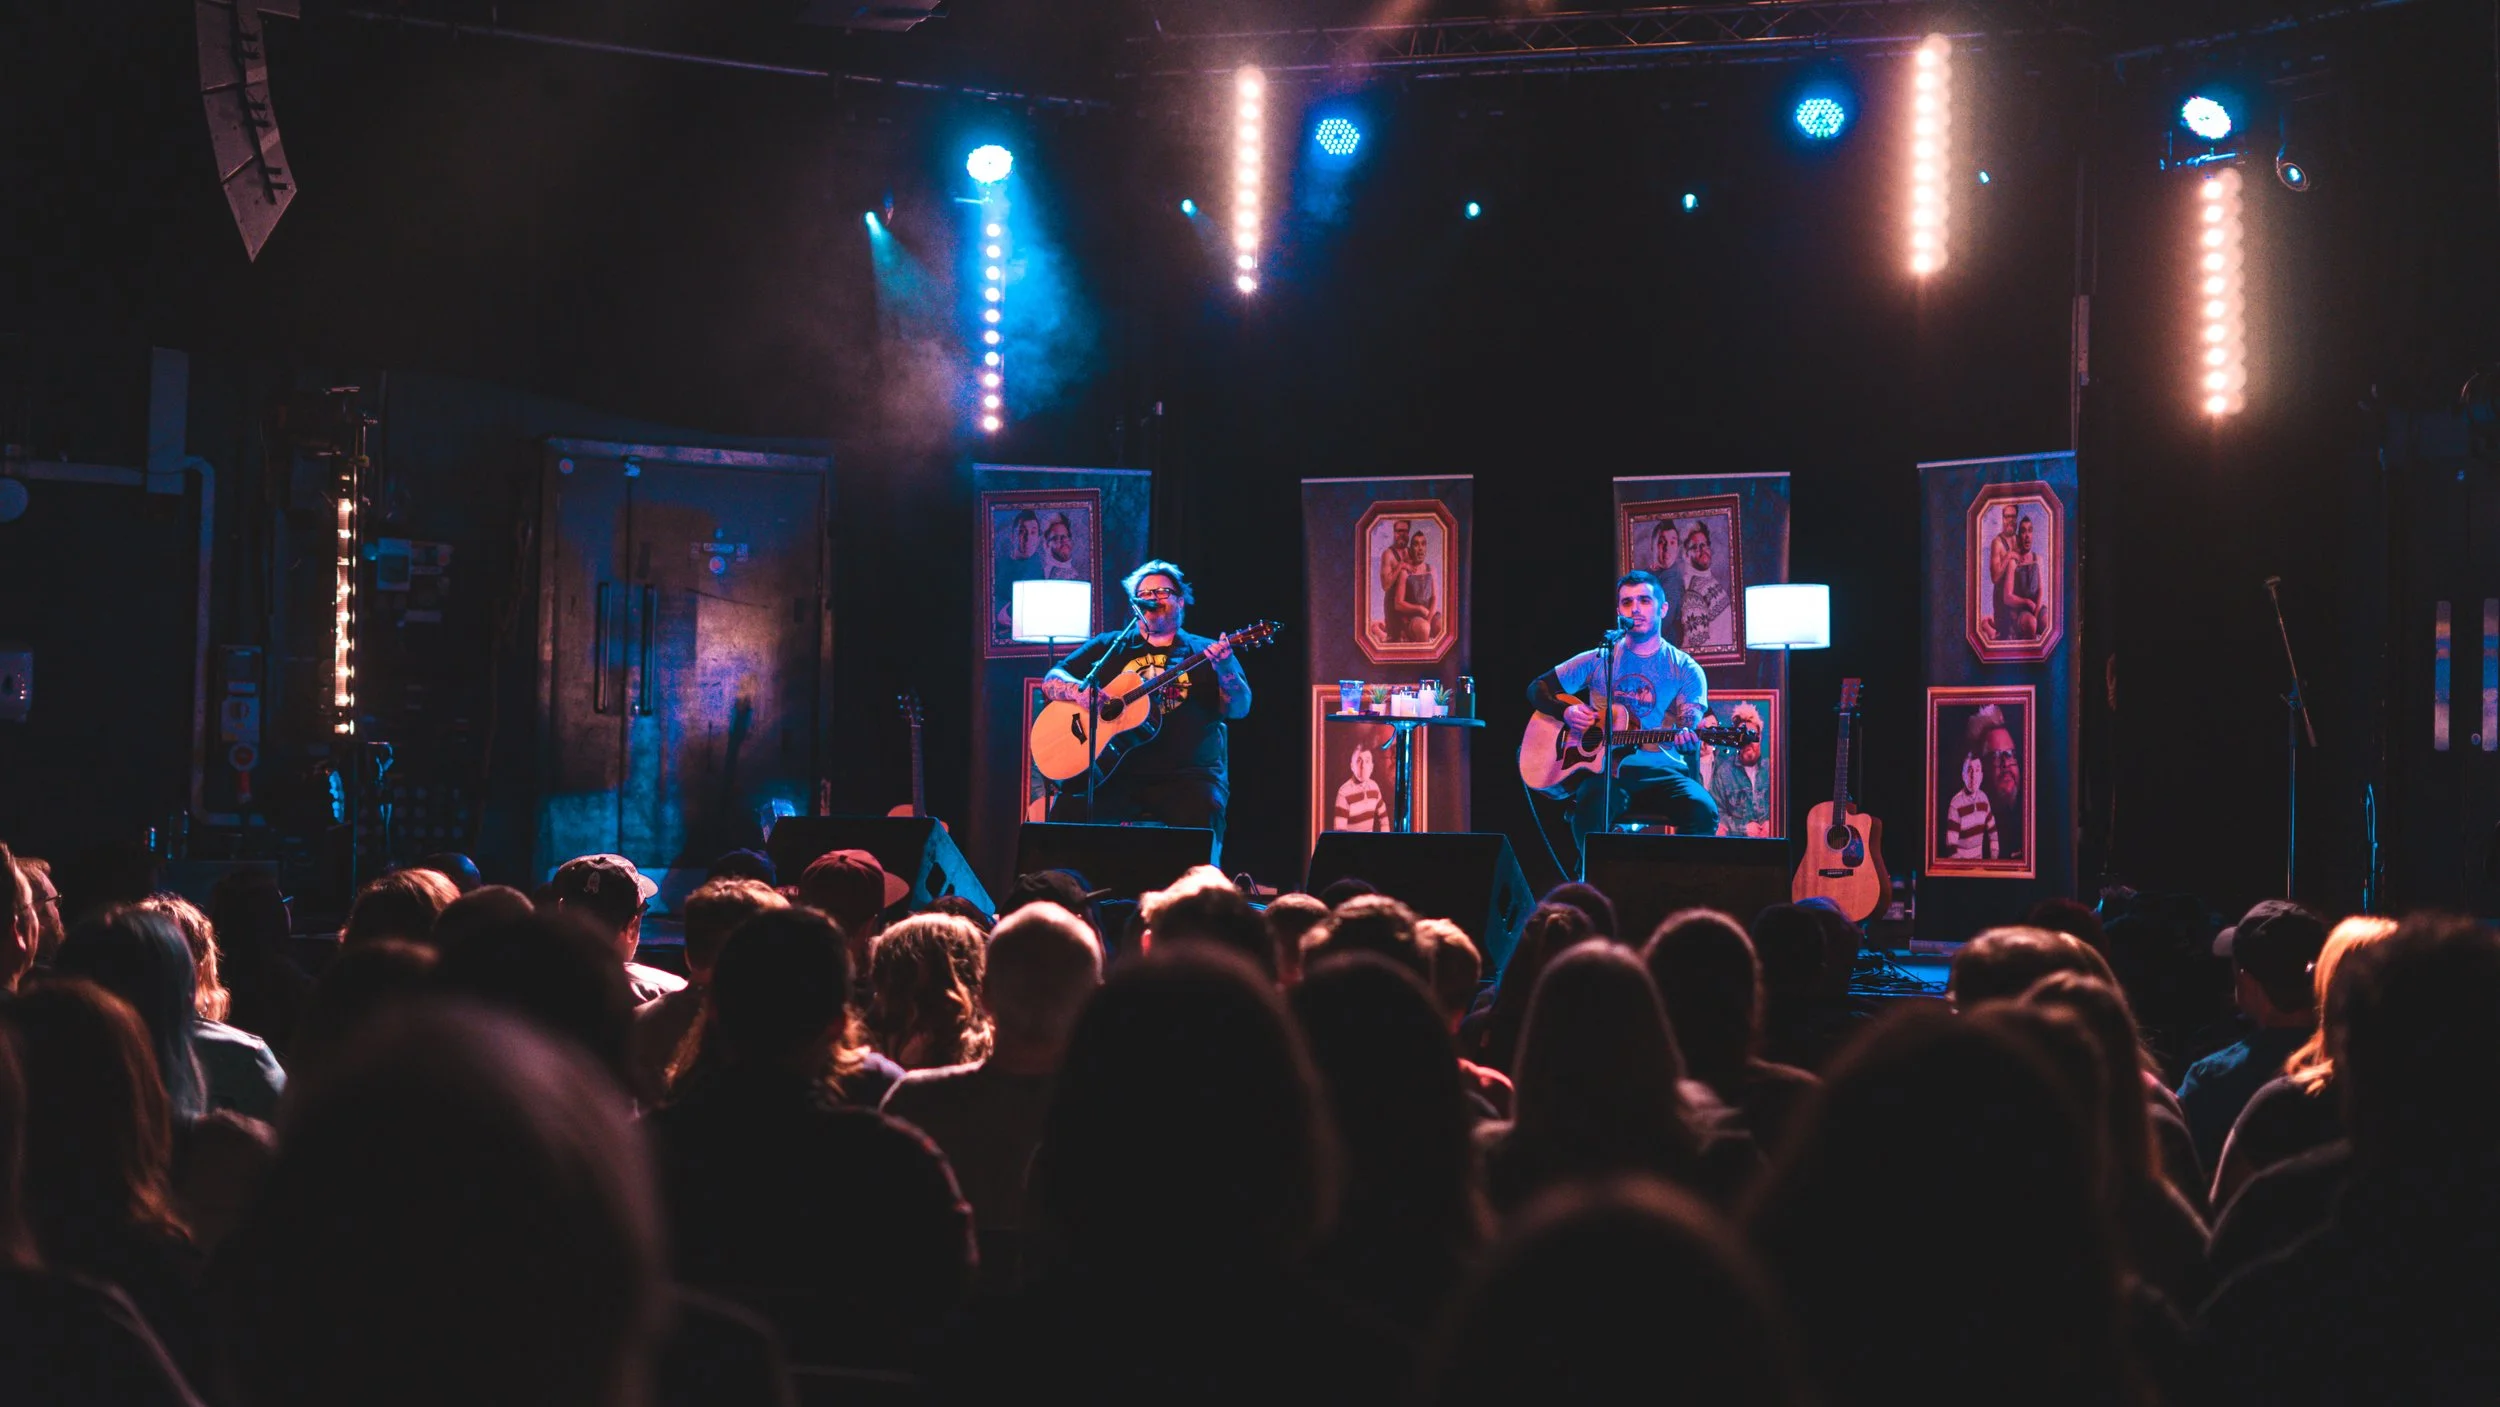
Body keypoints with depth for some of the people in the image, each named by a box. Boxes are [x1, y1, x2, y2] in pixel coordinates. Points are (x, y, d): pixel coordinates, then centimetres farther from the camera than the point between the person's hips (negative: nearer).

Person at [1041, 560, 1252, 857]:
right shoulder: (1111, 646, 19)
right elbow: (1051, 681, 16)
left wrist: (1225, 670, -18)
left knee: (1201, 816, -32)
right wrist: (1080, 690, -7)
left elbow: (1239, 709, 3)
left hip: (1187, 775, -1)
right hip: (1115, 772, 2)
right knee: (1067, 812, -25)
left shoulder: (1204, 652, 14)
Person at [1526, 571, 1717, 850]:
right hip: (1603, 769, 0)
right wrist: (1565, 712, -4)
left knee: (1702, 810, -31)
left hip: (1662, 772, 0)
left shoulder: (1686, 670, 7)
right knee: (1591, 803, -36)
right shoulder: (1598, 661, 11)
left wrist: (1687, 740, -29)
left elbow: (1689, 725, -4)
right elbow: (1537, 688, 17)